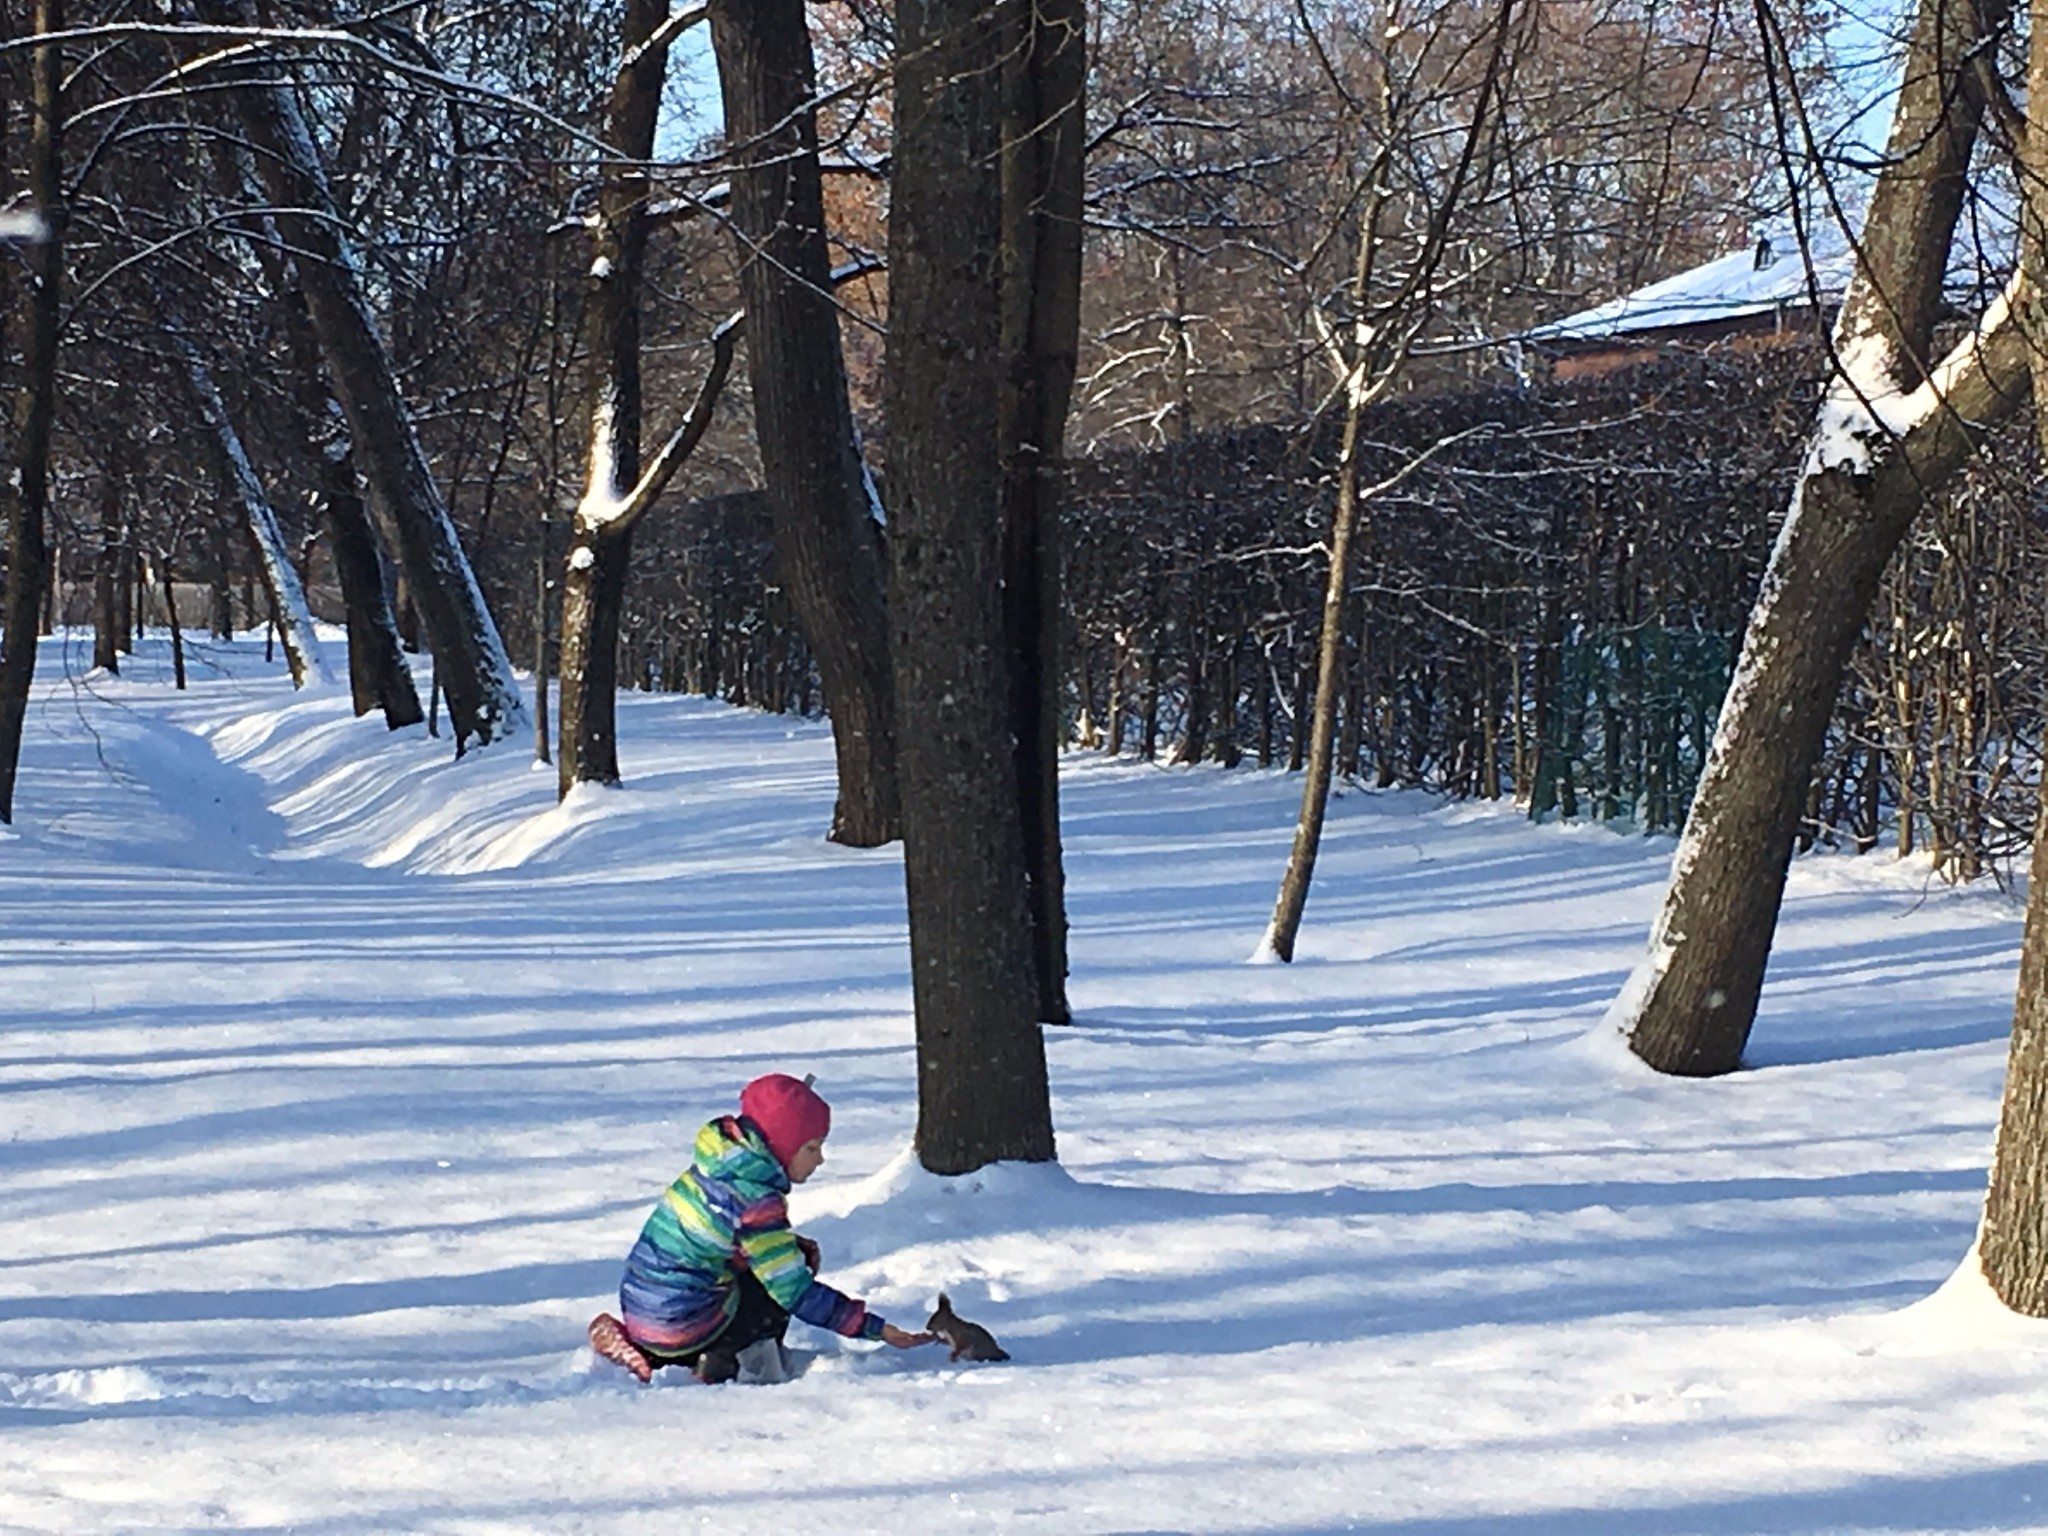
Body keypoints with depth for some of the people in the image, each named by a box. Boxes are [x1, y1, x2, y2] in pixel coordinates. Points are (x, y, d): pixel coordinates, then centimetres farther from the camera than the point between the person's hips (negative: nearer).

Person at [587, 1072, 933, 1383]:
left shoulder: (717, 1165, 5)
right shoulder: (755, 1203, -20)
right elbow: (797, 1293, -19)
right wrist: (875, 1328, -16)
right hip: (680, 1329, -8)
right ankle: (719, 1363, -1)